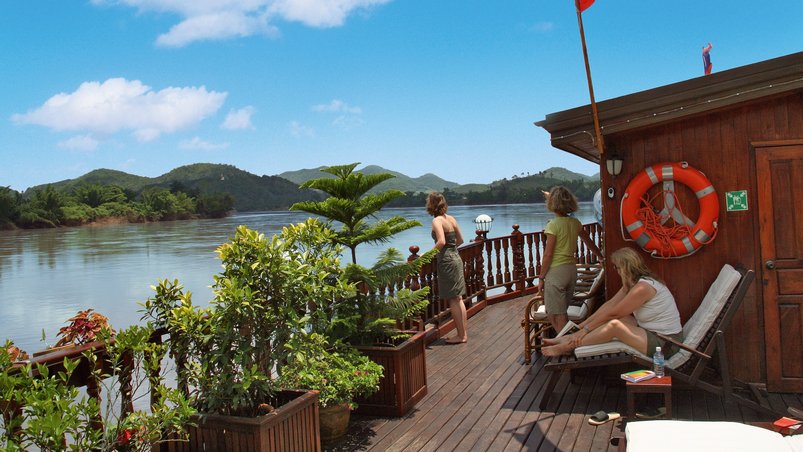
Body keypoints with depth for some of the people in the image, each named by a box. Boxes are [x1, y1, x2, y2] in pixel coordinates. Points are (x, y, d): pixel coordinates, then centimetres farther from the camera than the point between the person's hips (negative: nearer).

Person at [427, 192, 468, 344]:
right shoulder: (451, 219, 10)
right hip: (456, 257, 8)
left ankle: (461, 335, 6)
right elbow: (460, 240, 17)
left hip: (446, 260, -8)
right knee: (458, 299, 14)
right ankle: (464, 333, 19)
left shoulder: (437, 220, -13)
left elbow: (441, 241, -26)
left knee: (453, 300, 0)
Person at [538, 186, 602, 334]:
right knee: (561, 314, 18)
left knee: (556, 317, 0)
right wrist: (602, 257, 38)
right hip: (572, 269, 7)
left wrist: (541, 278, -6)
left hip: (556, 271, -7)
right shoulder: (575, 222, 6)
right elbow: (589, 242, 21)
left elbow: (548, 254, -14)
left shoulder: (553, 225, -14)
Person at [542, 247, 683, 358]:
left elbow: (612, 313, -18)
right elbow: (609, 305, 6)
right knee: (607, 319, 1)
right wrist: (581, 325, 3)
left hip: (664, 344, -10)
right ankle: (565, 339, 1)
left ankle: (566, 347, -14)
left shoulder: (643, 287, -23)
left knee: (614, 324, -25)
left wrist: (586, 329, -10)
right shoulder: (632, 284, 8)